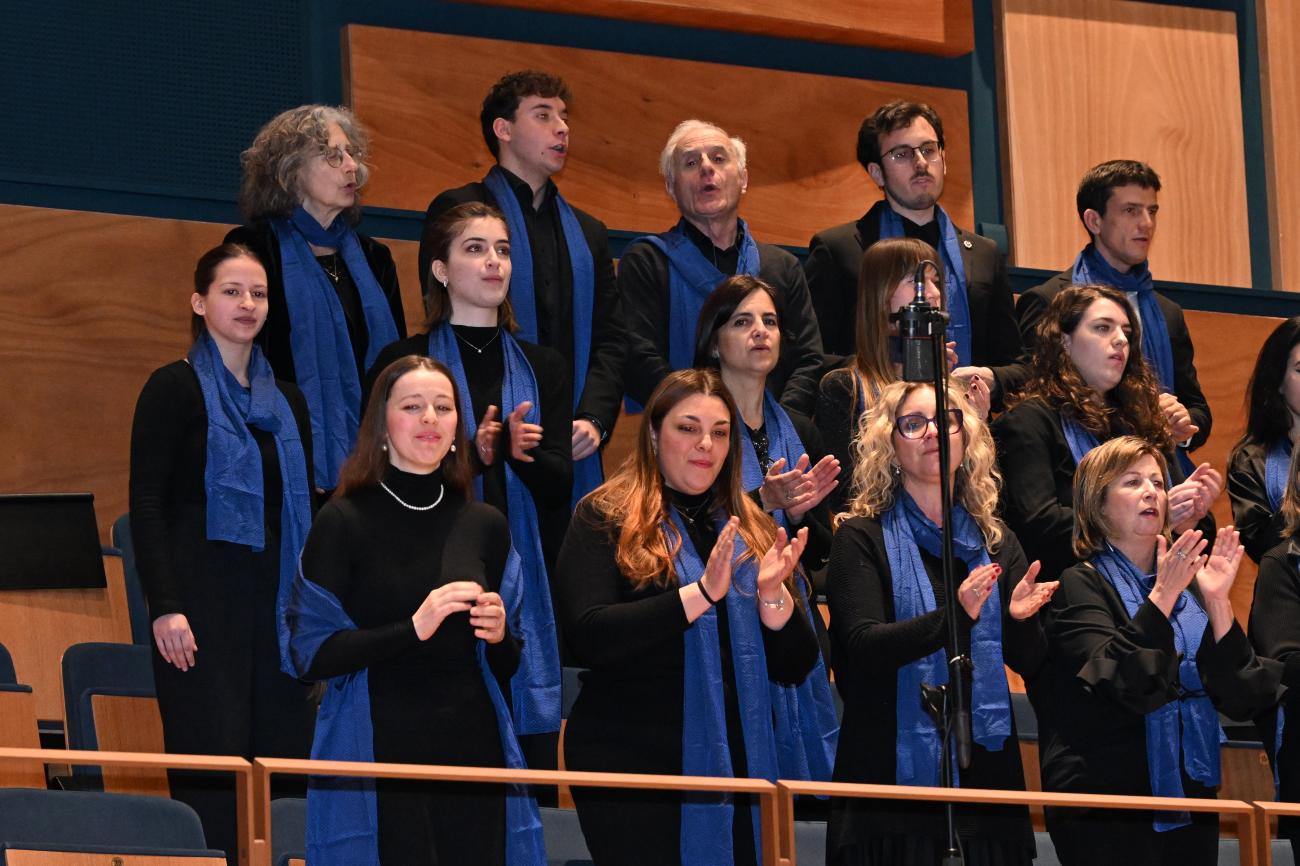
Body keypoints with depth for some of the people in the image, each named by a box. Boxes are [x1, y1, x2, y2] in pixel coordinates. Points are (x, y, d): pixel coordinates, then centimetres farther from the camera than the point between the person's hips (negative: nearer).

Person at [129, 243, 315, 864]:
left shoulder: (286, 401, 16)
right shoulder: (175, 388, -1)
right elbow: (146, 503, -6)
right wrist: (165, 606, -16)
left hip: (275, 599, 6)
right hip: (203, 598, -6)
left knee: (283, 758, 1)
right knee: (211, 761, -10)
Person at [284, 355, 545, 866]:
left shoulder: (485, 526, 10)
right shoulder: (345, 522, -2)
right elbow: (311, 654, -9)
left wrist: (500, 635, -7)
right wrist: (413, 629, -20)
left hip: (474, 756, 4)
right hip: (379, 759, -4)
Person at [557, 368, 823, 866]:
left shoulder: (750, 529, 13)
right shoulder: (605, 519, 0)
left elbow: (796, 667, 10)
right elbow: (588, 638, -15)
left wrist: (772, 593, -10)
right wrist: (701, 593, -21)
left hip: (739, 769, 4)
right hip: (635, 770, -4)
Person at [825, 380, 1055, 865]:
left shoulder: (995, 542, 12)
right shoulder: (861, 538, 0)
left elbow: (1031, 663, 8)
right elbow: (863, 646, -14)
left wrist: (1020, 619, -14)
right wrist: (955, 617, -28)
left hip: (983, 766, 4)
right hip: (894, 769, -3)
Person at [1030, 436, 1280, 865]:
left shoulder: (1188, 586, 11)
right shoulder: (1079, 585, -4)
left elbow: (1241, 697, 2)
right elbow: (1120, 685, -18)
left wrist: (1217, 600, -8)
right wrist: (1162, 596, -24)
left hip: (1190, 802, 5)